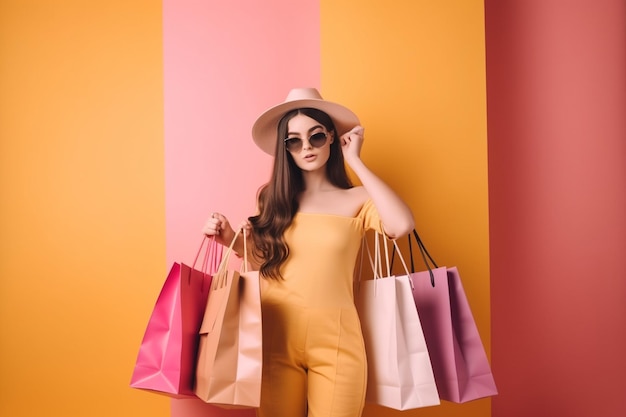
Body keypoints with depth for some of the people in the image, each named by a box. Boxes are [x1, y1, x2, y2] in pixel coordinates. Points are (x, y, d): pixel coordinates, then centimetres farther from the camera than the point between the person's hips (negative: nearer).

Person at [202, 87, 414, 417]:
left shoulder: (357, 200, -2)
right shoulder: (273, 199, 6)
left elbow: (402, 226, -22)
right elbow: (264, 261, 13)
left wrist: (355, 160, -12)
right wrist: (232, 240, -7)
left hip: (334, 341, -2)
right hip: (276, 337, 3)